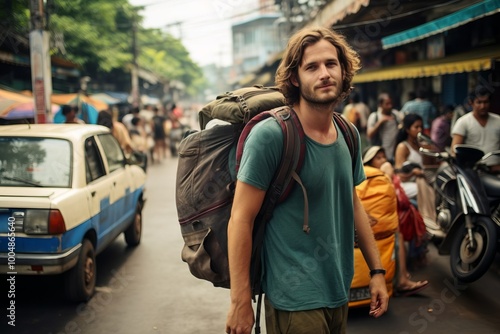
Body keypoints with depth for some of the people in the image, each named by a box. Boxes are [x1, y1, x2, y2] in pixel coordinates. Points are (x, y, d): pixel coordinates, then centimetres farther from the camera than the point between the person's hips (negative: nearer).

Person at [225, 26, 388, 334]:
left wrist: (377, 270, 12)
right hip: (296, 298, -6)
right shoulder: (271, 134, -18)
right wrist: (241, 302, -17)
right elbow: (241, 219, -17)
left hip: (340, 291, 7)